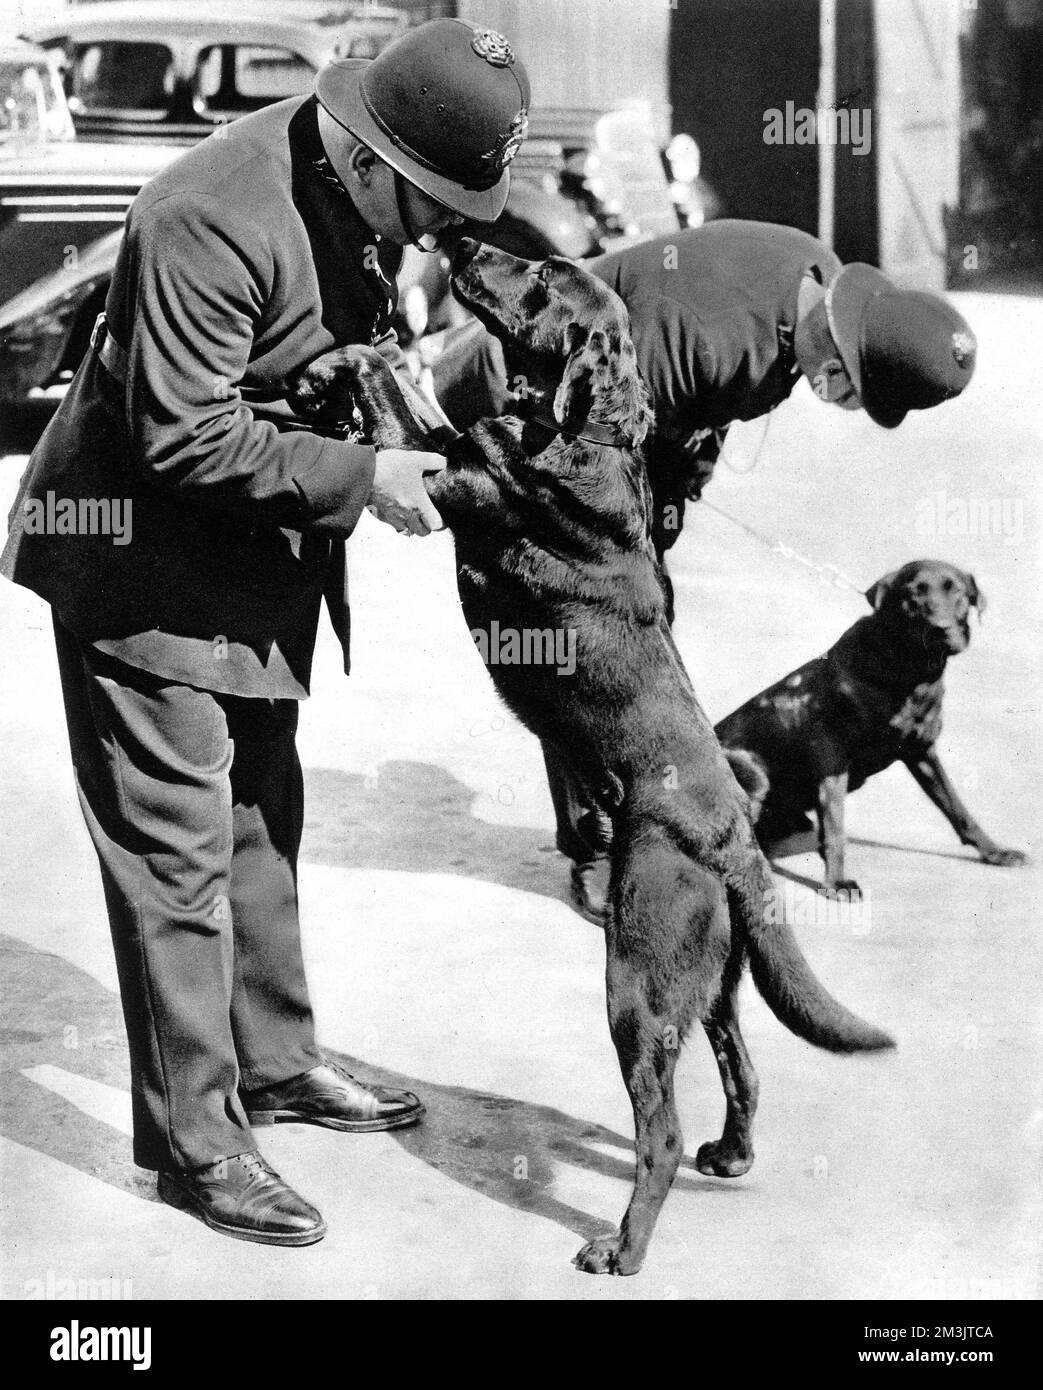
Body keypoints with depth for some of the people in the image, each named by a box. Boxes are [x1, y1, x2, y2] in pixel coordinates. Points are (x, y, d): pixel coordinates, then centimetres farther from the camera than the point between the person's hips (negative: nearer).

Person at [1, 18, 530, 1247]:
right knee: (177, 848, -3)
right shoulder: (209, 222, -29)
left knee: (262, 818, 19)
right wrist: (356, 473, -24)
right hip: (148, 565, -9)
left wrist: (390, 359, -2)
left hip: (263, 561, 9)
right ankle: (193, 1137, 7)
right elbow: (186, 438, -27)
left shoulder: (364, 196, -2)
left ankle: (272, 1059, 35)